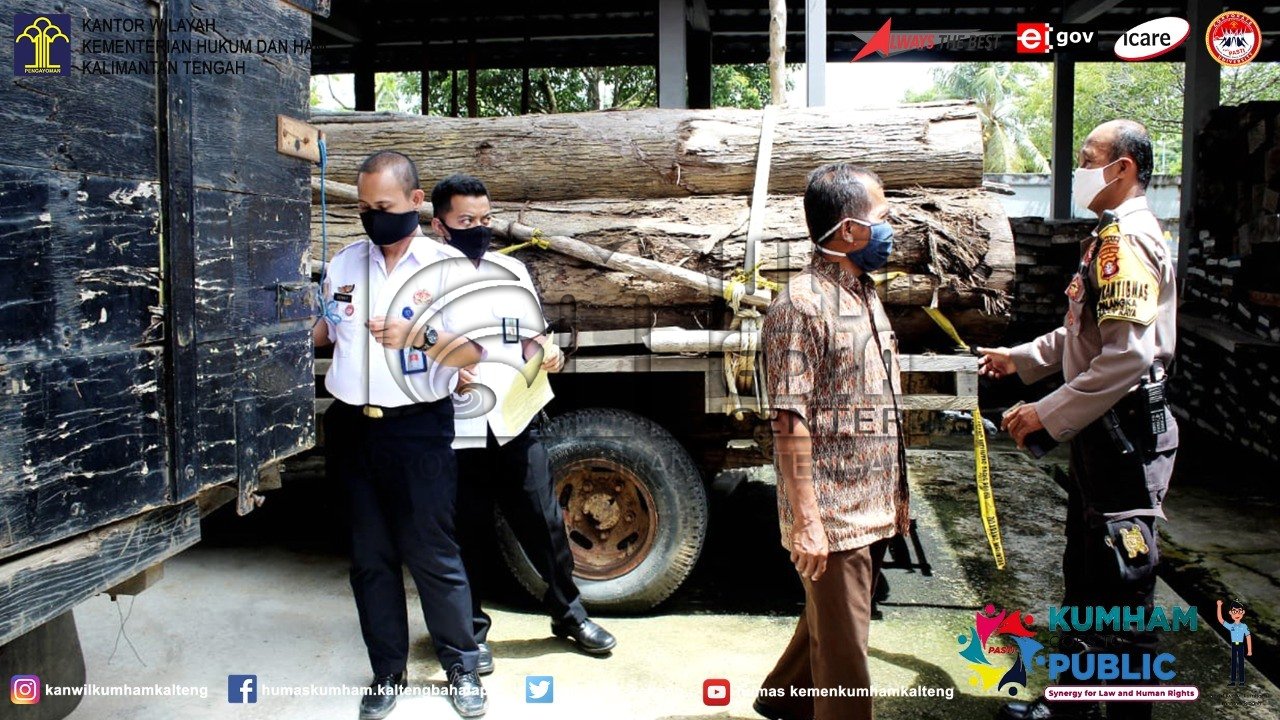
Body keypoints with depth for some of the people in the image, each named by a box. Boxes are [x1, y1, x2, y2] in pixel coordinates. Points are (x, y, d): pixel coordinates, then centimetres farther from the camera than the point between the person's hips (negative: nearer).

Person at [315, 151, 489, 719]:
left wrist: (419, 336, -27)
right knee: (370, 556, 11)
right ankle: (387, 673, 25)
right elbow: (326, 330, 20)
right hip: (352, 426, 4)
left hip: (418, 427, -4)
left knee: (432, 553, 3)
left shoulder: (447, 267, -5)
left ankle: (462, 667, 20)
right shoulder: (344, 263, 7)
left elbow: (472, 352, -11)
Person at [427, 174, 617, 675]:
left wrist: (546, 350, -2)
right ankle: (469, 630, 26)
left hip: (516, 422, 4)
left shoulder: (512, 271, 11)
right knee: (464, 534, 7)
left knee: (544, 521, 11)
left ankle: (567, 613, 30)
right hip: (458, 429, -4)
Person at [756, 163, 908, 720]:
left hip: (872, 508, 9)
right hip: (832, 514, -9)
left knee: (828, 619, 23)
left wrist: (897, 495, 17)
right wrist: (805, 521, -21)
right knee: (844, 651, 2)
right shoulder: (801, 305, -16)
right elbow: (791, 421, -19)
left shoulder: (866, 296, 12)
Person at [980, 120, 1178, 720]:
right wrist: (1018, 358, 23)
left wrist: (1047, 414, -22)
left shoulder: (1126, 239, -18)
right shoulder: (1111, 237, 15)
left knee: (1121, 587, 0)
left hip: (1124, 431, -11)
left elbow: (1127, 355, -27)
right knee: (1086, 576, 18)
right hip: (1101, 430, 11)